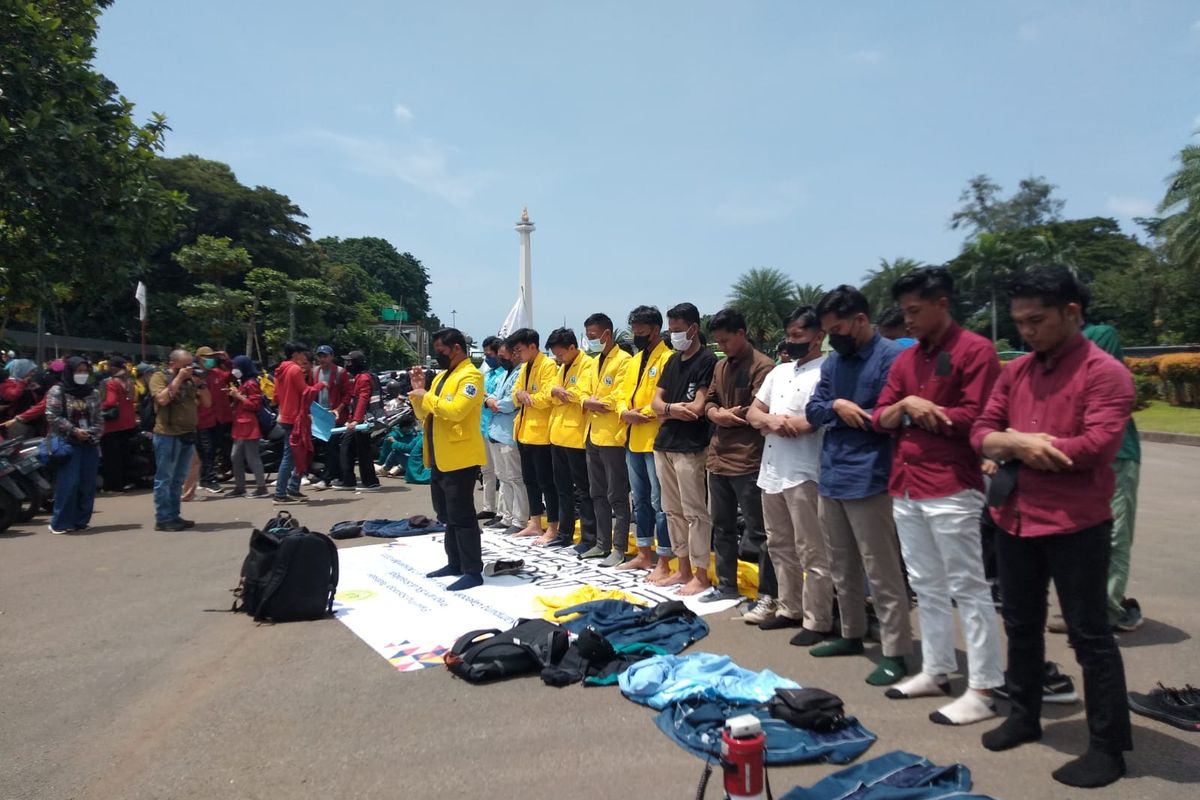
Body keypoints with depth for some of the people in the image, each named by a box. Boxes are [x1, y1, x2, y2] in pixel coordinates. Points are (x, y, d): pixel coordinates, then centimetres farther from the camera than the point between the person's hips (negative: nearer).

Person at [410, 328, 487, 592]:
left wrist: (426, 396, -15)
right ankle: (455, 563, 27)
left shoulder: (470, 376, -12)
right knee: (447, 515, 16)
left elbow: (456, 410, -26)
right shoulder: (441, 376, 17)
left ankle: (473, 571, 0)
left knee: (462, 515, -6)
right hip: (439, 458, 10)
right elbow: (423, 415, 19)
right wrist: (418, 392, 4)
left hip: (460, 458, -10)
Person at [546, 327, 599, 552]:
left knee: (582, 489, -2)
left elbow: (585, 396, -21)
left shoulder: (588, 366, -11)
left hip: (576, 436, -9)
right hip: (558, 435, 9)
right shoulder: (562, 368, 16)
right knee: (563, 487, 15)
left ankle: (589, 538, 4)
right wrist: (554, 392, -9)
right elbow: (552, 395, 13)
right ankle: (565, 533, 24)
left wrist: (561, 392, -9)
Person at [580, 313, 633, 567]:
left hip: (613, 436, -9)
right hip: (593, 435, 9)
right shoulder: (595, 361, 17)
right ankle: (603, 543, 24)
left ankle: (619, 549, 4)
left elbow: (621, 397, -18)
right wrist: (587, 402, -5)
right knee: (598, 494, 14)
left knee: (617, 496, -2)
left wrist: (595, 402, -7)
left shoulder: (623, 360, -11)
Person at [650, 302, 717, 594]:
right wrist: (674, 409, -10)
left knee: (694, 513, -2)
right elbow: (656, 402, 11)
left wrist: (668, 410, -2)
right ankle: (682, 569, 24)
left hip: (690, 448, -8)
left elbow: (697, 408, -16)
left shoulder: (707, 361, -8)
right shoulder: (673, 361, 15)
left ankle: (701, 576, 7)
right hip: (664, 445, 8)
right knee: (672, 511, 13)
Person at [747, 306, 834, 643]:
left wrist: (774, 422, -8)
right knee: (779, 545, 16)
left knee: (811, 552, -2)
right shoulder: (780, 371, 17)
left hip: (804, 473, -8)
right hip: (771, 470, 9)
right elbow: (753, 412, 16)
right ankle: (790, 608, 28)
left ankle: (818, 621, 7)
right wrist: (772, 420, -8)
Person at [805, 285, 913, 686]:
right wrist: (836, 406, -11)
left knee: (881, 572, -1)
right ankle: (851, 634, 33)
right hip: (830, 476, 9)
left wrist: (850, 413, -8)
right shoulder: (833, 361, 13)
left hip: (868, 479, -8)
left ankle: (895, 652, 8)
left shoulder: (891, 357, -12)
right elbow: (813, 410, 9)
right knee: (841, 566, 18)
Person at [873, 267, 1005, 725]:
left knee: (967, 589, 0)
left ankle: (984, 690, 9)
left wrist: (920, 411, -5)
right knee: (926, 587, 15)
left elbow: (974, 418, -15)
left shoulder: (975, 350, -7)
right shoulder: (905, 359, 15)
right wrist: (907, 405, -9)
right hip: (904, 487, 7)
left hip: (951, 488, -7)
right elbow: (880, 419, 11)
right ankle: (935, 672, 26)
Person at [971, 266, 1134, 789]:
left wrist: (1016, 444, -12)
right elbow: (981, 432, 7)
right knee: (1021, 626, 18)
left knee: (1089, 635, 4)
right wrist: (1018, 444, -16)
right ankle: (1024, 716, 35)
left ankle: (1109, 746, 18)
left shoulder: (1105, 373, -12)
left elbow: (1098, 446, -23)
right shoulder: (1016, 371, 8)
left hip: (1076, 525, -6)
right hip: (1014, 520, 7)